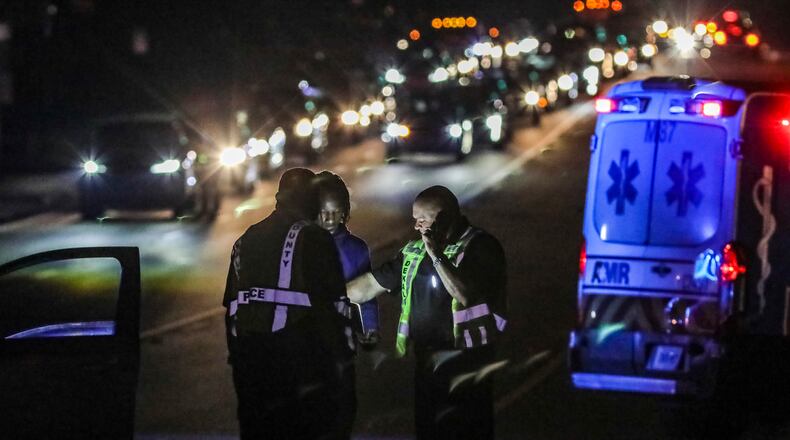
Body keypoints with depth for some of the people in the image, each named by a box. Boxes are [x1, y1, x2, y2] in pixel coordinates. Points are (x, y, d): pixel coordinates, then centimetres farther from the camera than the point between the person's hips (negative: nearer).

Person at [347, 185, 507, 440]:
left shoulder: (480, 247, -7)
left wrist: (437, 256, -20)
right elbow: (371, 284, 17)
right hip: (426, 362, 7)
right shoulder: (415, 251, 13)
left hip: (466, 364, -7)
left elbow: (464, 294, -21)